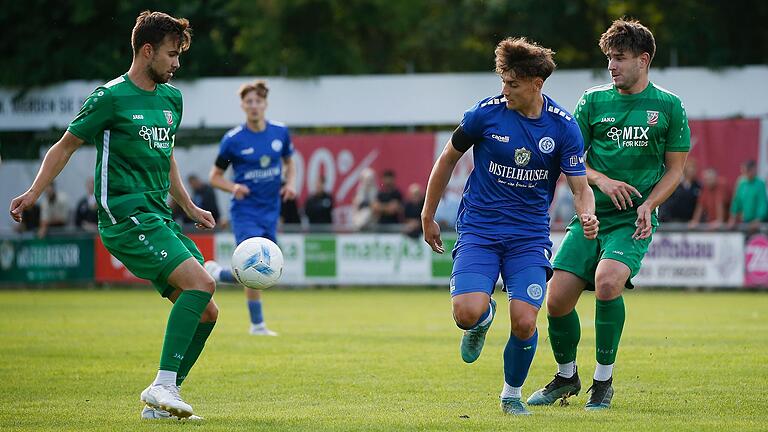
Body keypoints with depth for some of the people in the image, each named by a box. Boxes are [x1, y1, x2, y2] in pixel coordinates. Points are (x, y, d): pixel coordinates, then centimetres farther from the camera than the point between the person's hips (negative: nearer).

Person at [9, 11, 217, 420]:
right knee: (200, 282, -25)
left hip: (160, 219, 8)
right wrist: (33, 193, -9)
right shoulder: (110, 97, -7)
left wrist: (190, 208, 30)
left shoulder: (171, 98, 16)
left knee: (205, 312, 1)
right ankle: (162, 385, -25)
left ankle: (161, 402, 8)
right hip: (126, 218, -8)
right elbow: (66, 145, 1)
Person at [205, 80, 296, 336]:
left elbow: (289, 162, 18)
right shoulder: (233, 139, -9)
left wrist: (290, 183, -2)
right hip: (245, 211, -5)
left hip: (271, 212, 5)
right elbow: (215, 176, 0)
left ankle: (215, 274, 31)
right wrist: (234, 188, -19)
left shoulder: (280, 132, 1)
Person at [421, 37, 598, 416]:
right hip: (479, 231, -1)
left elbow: (580, 186, -1)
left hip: (529, 236, 1)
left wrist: (587, 216, -24)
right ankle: (483, 320, 19)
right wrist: (427, 217, 11)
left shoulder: (563, 126, -5)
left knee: (524, 322, -14)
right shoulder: (486, 113, -7)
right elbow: (448, 159, 7)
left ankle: (512, 394, 16)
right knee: (467, 313, -22)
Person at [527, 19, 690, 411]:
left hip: (634, 220, -3)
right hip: (591, 214, 3)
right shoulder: (593, 101, 8)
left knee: (607, 281, -29)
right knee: (557, 300, -6)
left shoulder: (668, 106, 3)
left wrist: (647, 205, -10)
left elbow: (674, 169, 6)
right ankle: (566, 377, 22)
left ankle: (603, 380, -11)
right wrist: (602, 180, -10)